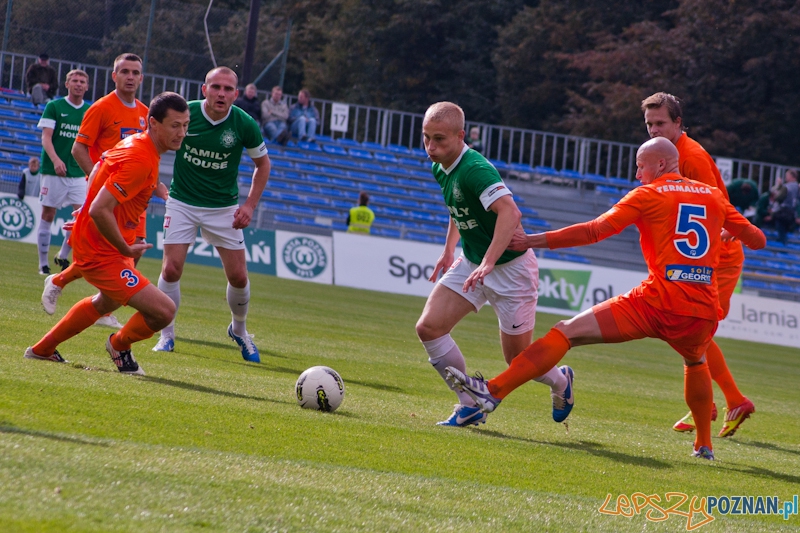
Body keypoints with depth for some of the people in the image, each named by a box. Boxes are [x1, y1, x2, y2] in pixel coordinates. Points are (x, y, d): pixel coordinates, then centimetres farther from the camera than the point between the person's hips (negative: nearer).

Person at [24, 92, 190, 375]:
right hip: (102, 253, -11)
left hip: (92, 242, 11)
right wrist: (126, 249, -23)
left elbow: (96, 171, 22)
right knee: (164, 311, -19)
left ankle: (42, 349, 52)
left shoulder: (134, 143, 5)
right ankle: (120, 346, 12)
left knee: (106, 302, 39)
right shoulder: (140, 161, -27)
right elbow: (100, 210, -33)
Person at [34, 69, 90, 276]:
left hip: (79, 172, 3)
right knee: (48, 214, 1)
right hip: (53, 171, -3)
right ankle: (43, 263, 9)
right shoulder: (54, 107, -1)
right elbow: (46, 137, -8)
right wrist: (55, 159, -24)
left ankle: (63, 256, 7)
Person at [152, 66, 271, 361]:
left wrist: (250, 205, -5)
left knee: (238, 276, -1)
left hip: (224, 208, 1)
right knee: (171, 269, -12)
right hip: (182, 203, -1)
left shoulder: (244, 124, -13)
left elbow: (263, 163, 3)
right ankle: (167, 334, 7)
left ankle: (239, 330, 27)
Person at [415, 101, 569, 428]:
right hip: (470, 263, 8)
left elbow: (510, 212, -42)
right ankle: (470, 406, 3)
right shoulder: (441, 169, 0)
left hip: (511, 267, -8)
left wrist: (488, 263, -50)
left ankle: (560, 380, 36)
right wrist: (449, 250, 22)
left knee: (518, 360, 2)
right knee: (428, 328, -9)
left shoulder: (475, 170, -28)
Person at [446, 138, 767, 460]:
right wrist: (729, 233, 49)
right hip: (704, 311, 5)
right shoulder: (714, 196, 18)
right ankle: (704, 445, 38)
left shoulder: (648, 195, 6)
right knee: (696, 361, 39)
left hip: (658, 302, -5)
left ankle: (495, 390, -18)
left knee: (566, 333, -5)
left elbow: (595, 231, -1)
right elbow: (756, 240, 25)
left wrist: (533, 241, 2)